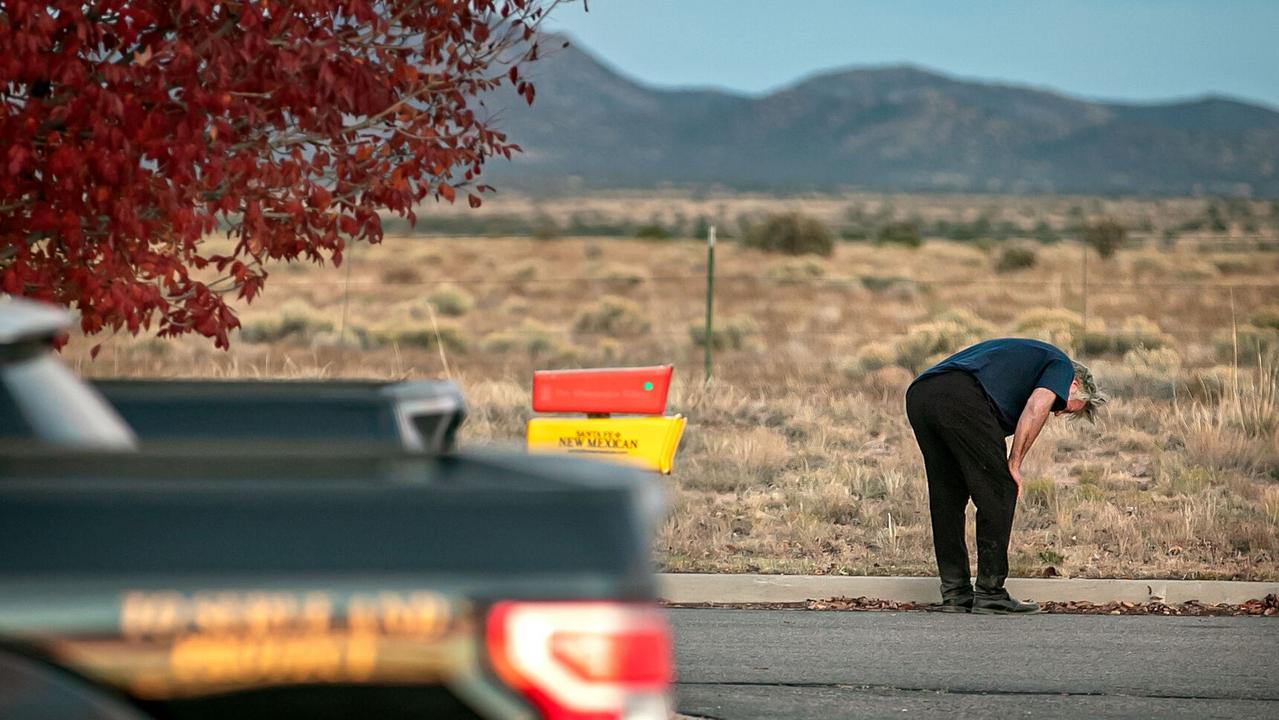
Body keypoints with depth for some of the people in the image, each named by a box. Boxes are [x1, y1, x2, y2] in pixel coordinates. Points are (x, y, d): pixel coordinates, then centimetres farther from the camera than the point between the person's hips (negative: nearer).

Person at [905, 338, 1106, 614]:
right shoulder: (1061, 365, 19)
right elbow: (1036, 406, -3)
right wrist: (1014, 463, 2)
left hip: (918, 395, 8)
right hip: (962, 397, -8)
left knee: (947, 498, 17)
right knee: (999, 494, 4)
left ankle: (955, 593, 19)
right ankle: (990, 594, 6)